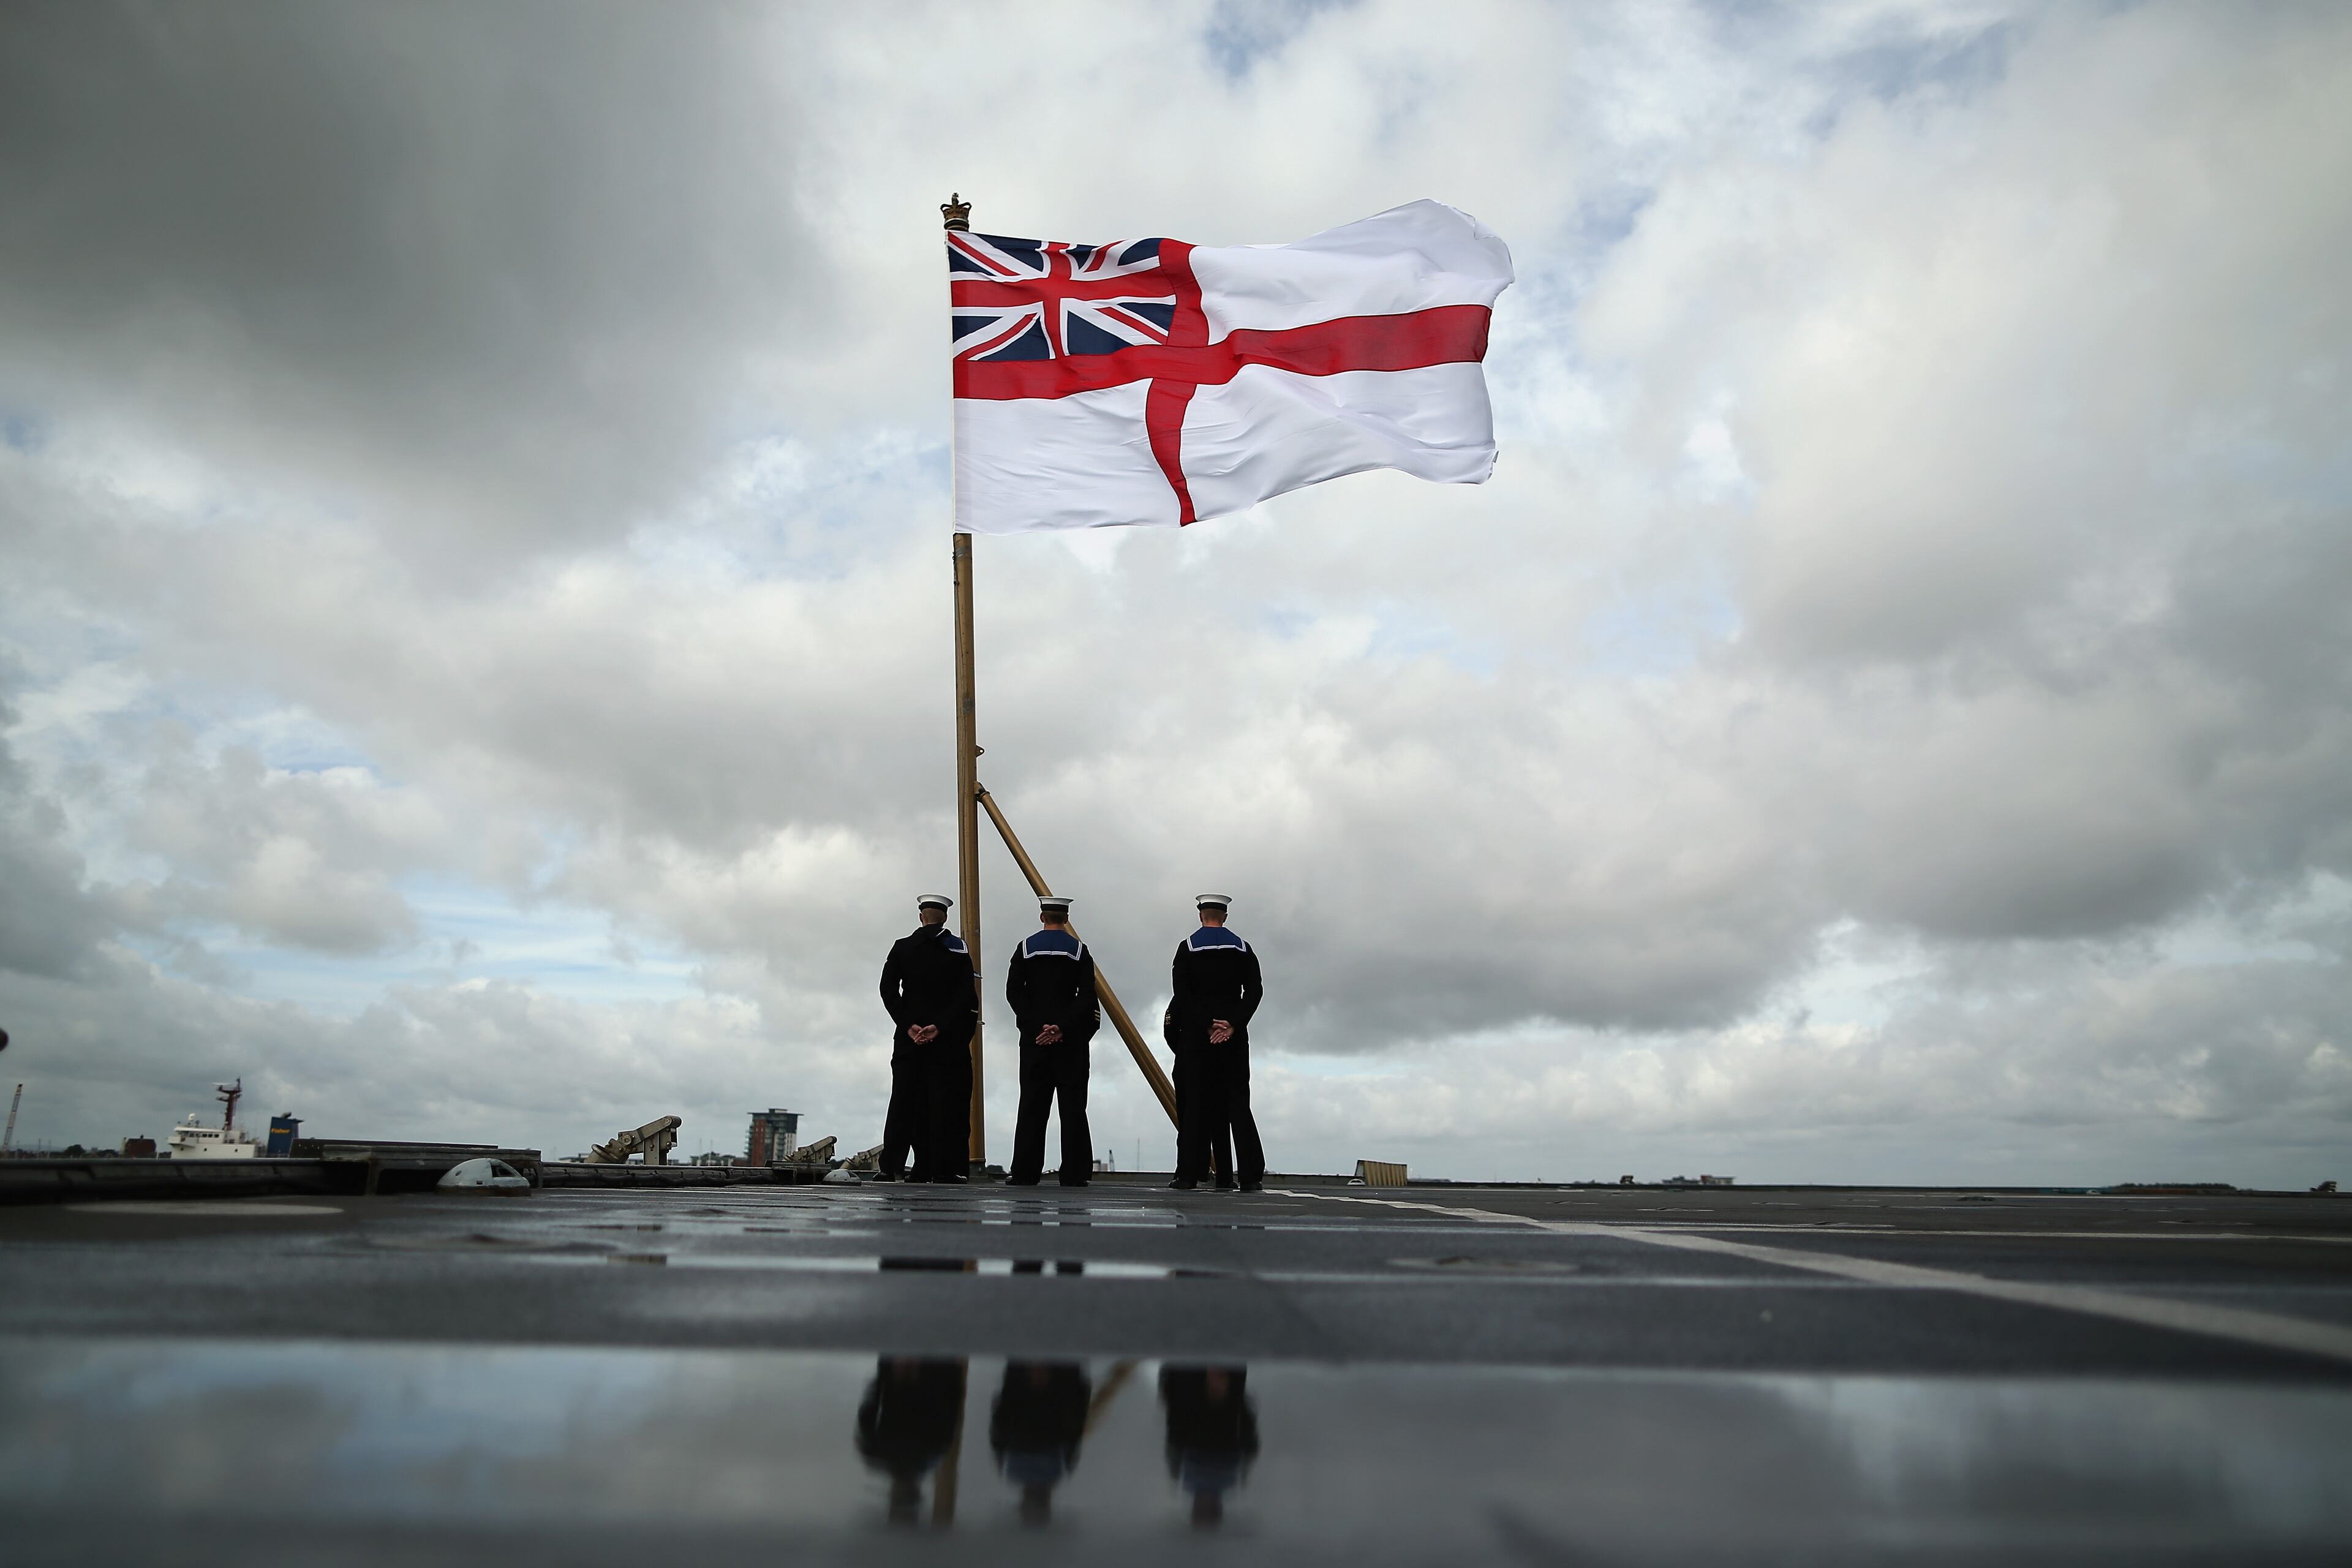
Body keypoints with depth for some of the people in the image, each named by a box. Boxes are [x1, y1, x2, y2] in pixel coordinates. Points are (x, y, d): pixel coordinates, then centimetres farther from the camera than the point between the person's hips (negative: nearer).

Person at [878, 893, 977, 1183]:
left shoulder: (902, 947, 5)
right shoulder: (959, 949, 1)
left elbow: (888, 990, -2)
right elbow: (967, 995, -9)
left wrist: (908, 1025, -6)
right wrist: (939, 1026, -11)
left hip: (908, 1036, 2)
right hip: (949, 1039, -2)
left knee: (905, 1100, 5)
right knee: (946, 1101, -1)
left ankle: (890, 1167, 3)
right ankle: (945, 1168, -4)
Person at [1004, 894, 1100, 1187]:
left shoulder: (1026, 949, 5)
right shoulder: (1079, 951, 2)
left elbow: (1014, 992, -2)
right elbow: (1087, 996, -8)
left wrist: (1037, 1027, -6)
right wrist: (1062, 1027, -10)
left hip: (1034, 1037, 1)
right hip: (1071, 1039, -1)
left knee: (1032, 1103, 4)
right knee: (1073, 1104, 1)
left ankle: (1024, 1173, 3)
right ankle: (1074, 1173, 0)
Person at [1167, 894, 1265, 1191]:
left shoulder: (1188, 947, 2)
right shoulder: (1241, 947, 8)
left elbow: (1182, 993, -9)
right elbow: (1255, 989, -2)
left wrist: (1207, 1026, -11)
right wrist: (1232, 1024, -8)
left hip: (1196, 1034, -2)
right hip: (1234, 1035, 2)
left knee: (1195, 1102, 0)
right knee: (1237, 1102, 4)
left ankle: (1189, 1173, -3)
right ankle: (1250, 1175, 0)